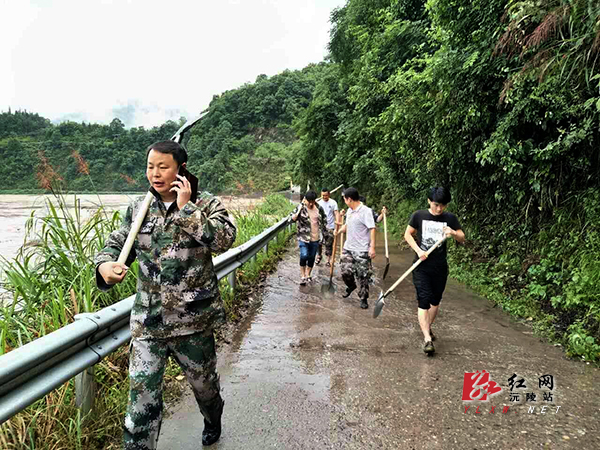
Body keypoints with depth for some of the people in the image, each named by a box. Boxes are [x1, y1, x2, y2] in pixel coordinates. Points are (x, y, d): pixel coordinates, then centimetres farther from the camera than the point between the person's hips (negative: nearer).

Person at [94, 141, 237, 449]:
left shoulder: (206, 204, -6)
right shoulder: (138, 207, 3)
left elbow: (224, 240, -22)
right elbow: (116, 244, 8)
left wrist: (186, 208, -21)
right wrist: (105, 265, -14)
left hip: (193, 320, -1)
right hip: (147, 321, 2)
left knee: (203, 382, 22)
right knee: (141, 400, 0)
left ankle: (213, 422, 54)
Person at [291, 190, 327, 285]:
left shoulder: (319, 208, 1)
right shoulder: (301, 208, -8)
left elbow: (324, 220, 13)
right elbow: (293, 219, -17)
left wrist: (324, 232, 12)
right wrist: (300, 209, -29)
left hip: (315, 238, 4)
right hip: (303, 237, -3)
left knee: (312, 257, 13)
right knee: (304, 256, -17)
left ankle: (308, 275, 32)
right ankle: (302, 276, 1)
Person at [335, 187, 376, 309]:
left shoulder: (366, 211, -15)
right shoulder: (349, 211, 10)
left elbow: (372, 229, -19)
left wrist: (372, 247, -23)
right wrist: (338, 231, 15)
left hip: (362, 251, -6)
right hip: (348, 248, 6)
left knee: (363, 276, 3)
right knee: (346, 272, 4)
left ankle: (363, 299, 20)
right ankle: (351, 286, 35)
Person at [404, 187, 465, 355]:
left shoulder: (450, 218, 0)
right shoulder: (419, 216, -4)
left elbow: (462, 239, 2)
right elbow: (407, 234, 3)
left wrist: (453, 233, -21)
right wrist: (418, 250, -11)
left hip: (440, 267, 3)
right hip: (422, 267, -2)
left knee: (435, 301, 14)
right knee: (424, 301, -10)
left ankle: (427, 328, 36)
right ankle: (427, 339, -9)